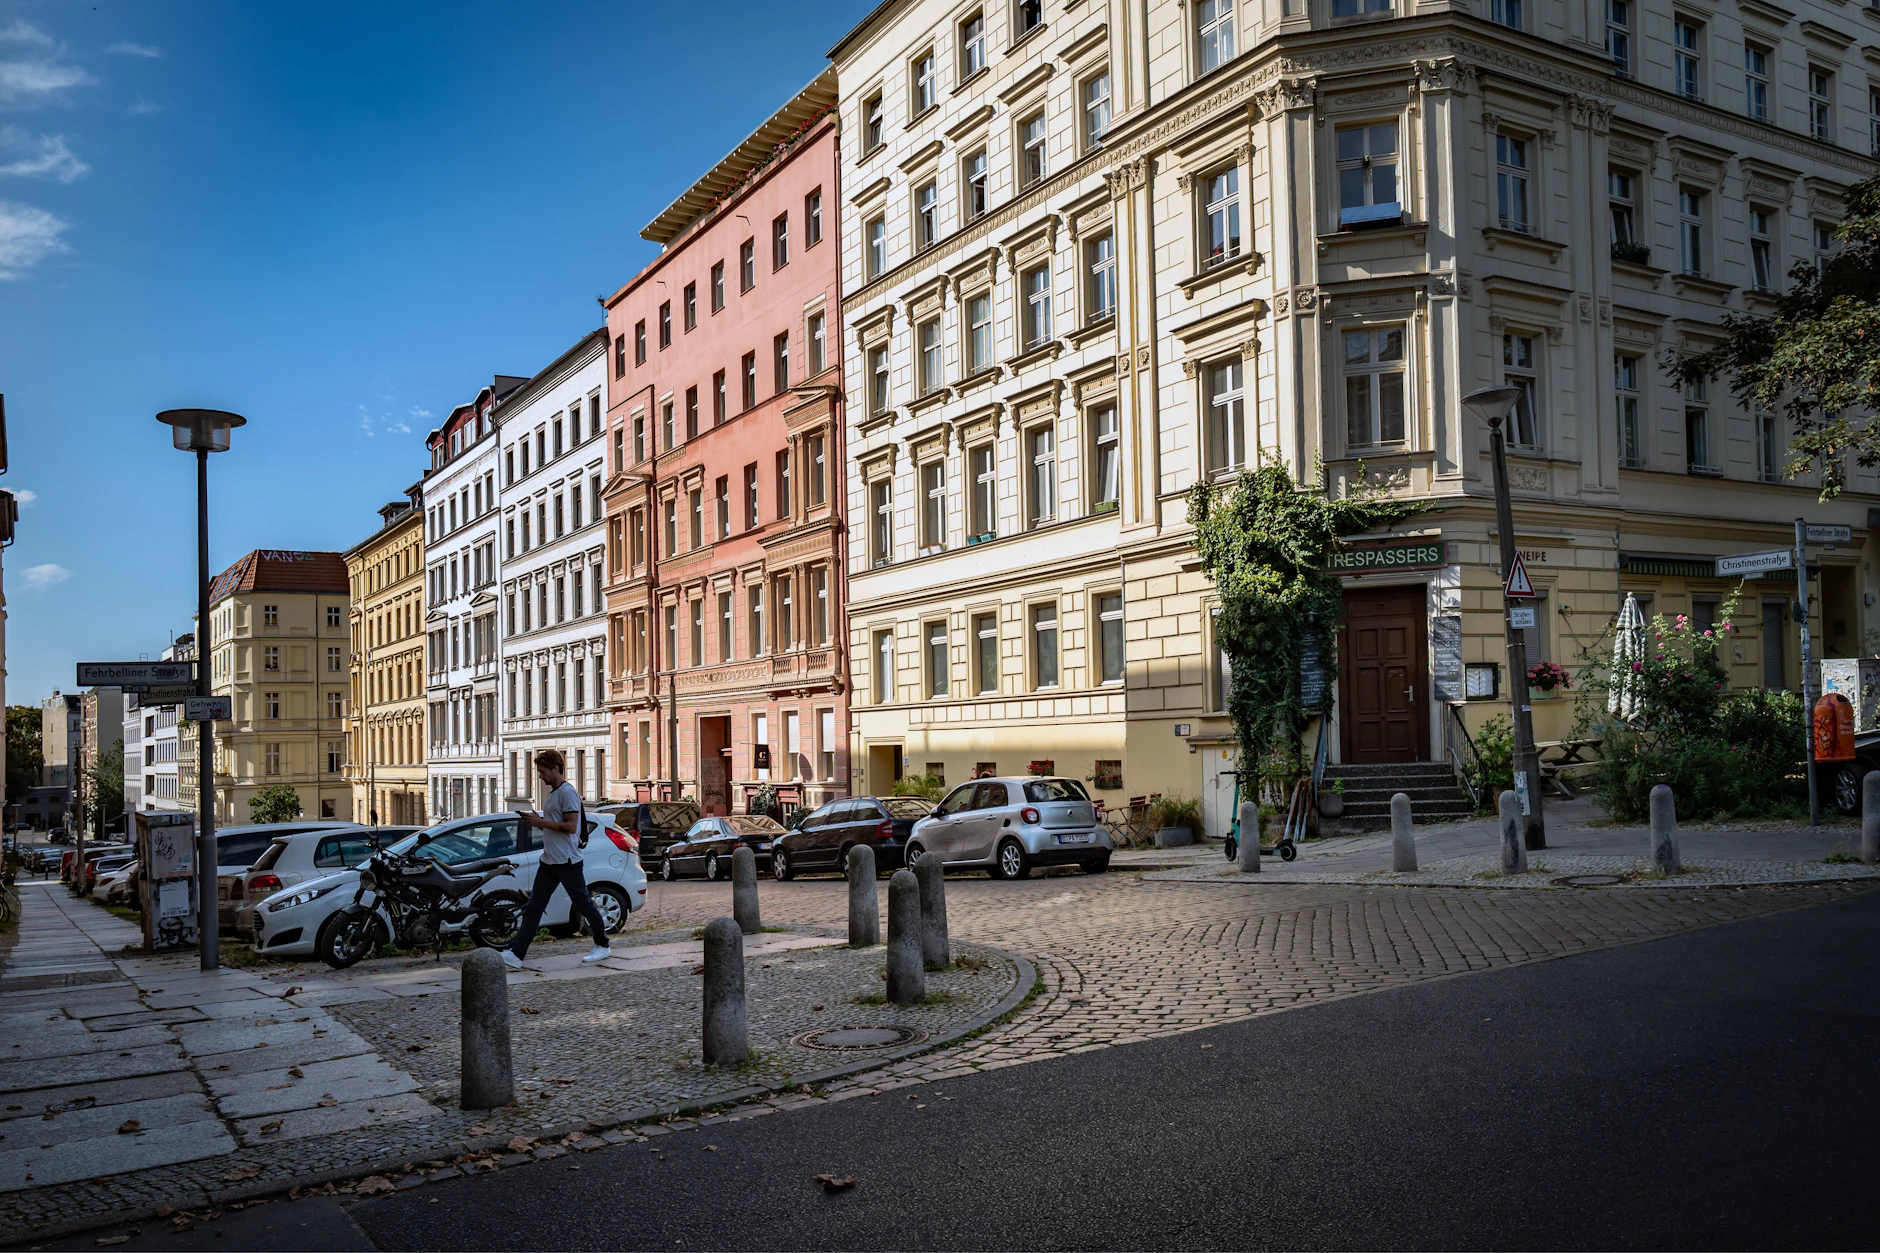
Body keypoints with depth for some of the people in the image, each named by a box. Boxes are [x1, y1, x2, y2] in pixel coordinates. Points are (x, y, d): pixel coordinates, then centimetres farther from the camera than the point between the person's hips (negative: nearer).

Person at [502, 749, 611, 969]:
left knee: (583, 905, 3)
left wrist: (541, 822, -17)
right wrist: (535, 822, 8)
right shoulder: (552, 794, 17)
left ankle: (602, 945, 18)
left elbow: (570, 826, -21)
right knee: (533, 908, 2)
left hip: (567, 862, -9)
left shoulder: (567, 792, -13)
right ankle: (516, 954, -1)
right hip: (548, 861, 9)